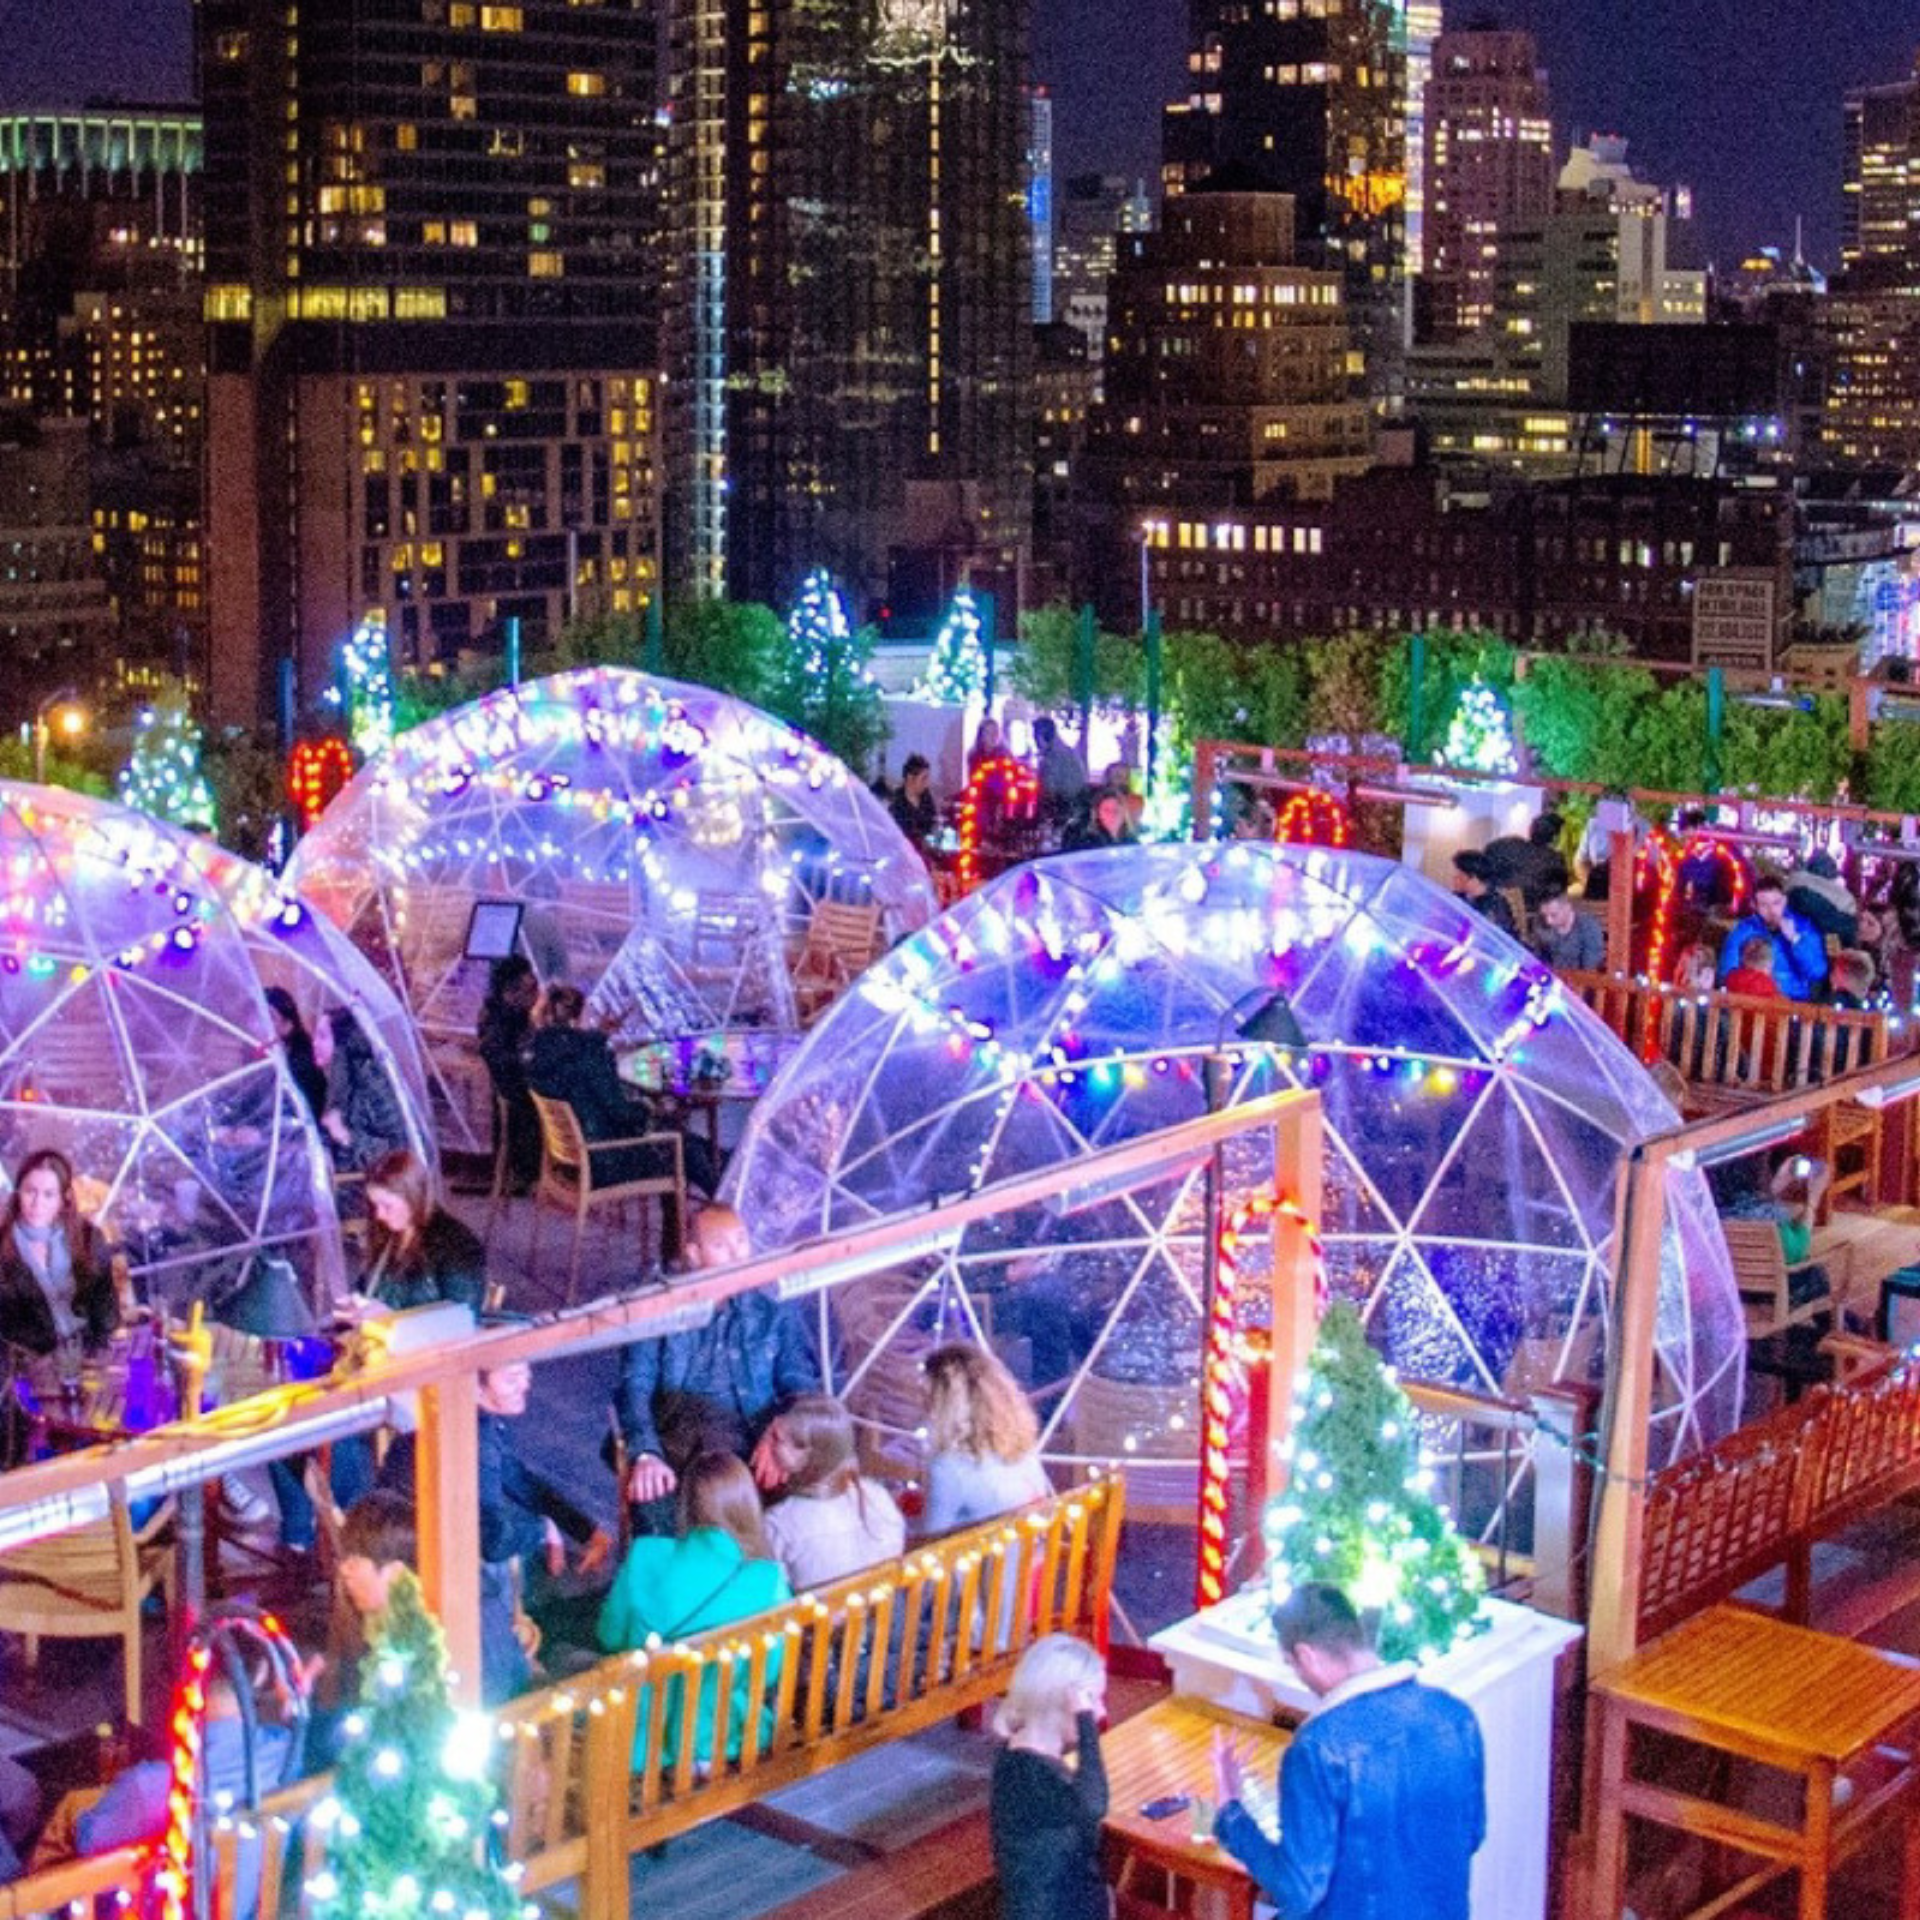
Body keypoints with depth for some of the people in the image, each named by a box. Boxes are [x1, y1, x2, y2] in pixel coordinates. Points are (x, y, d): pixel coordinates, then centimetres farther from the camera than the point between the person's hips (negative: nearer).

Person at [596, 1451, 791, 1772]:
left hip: (643, 1739, 1)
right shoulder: (767, 1581, -20)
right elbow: (773, 1671, -8)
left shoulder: (645, 1558, -15)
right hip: (715, 1743, 0)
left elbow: (610, 1637, 0)